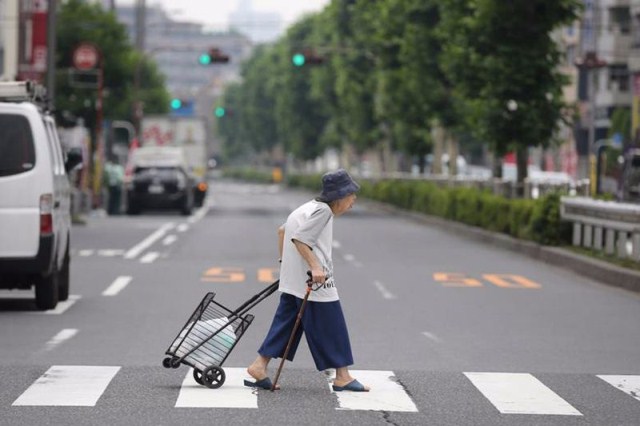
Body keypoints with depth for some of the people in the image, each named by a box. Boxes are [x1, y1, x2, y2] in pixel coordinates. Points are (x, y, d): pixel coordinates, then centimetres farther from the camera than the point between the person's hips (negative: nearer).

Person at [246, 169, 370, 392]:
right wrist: (315, 267, -26)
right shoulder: (322, 210, -13)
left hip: (292, 280, 10)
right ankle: (342, 377, 4)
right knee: (331, 327, -1)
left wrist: (284, 262, 30)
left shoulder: (310, 207, 17)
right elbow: (299, 238, -22)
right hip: (315, 282, -10)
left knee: (286, 321, 10)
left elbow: (282, 231, 26)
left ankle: (259, 366, 6)